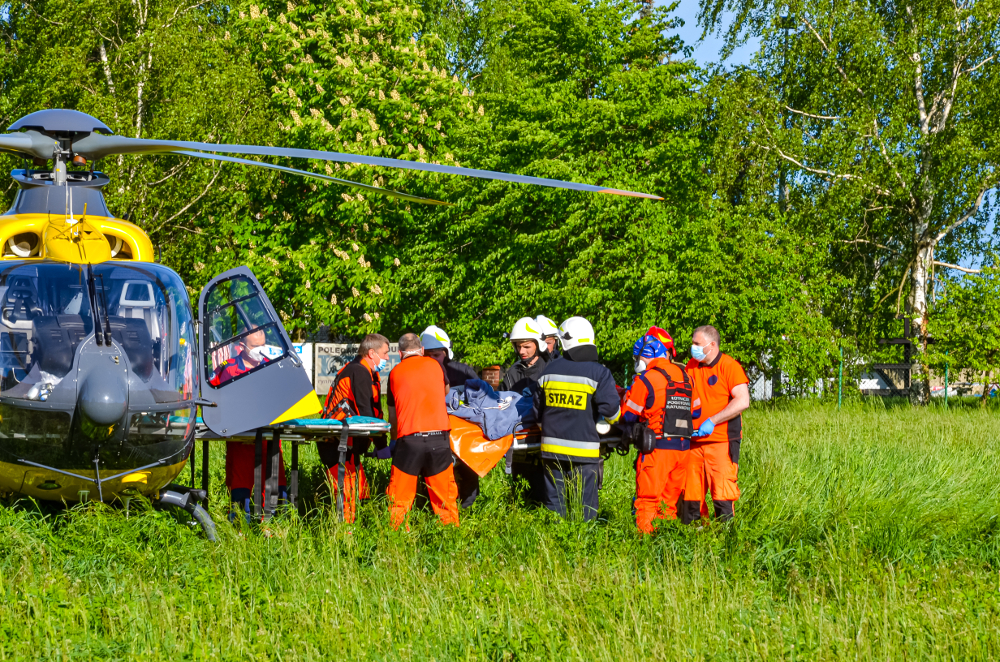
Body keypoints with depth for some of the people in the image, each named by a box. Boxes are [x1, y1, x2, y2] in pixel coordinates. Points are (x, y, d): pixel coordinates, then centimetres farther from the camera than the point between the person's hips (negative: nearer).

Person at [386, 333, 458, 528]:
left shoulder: (395, 373, 10)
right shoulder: (434, 365, 12)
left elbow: (392, 415, 17)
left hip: (409, 439, -1)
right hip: (439, 437, 1)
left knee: (400, 495, 5)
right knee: (444, 492, 8)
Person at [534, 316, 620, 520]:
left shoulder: (549, 371, 5)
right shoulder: (599, 373, -8)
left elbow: (538, 410, 13)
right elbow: (611, 411, -13)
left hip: (552, 448, 4)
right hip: (584, 449, -4)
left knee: (554, 503, 11)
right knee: (585, 507, 1)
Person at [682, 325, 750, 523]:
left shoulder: (729, 366, -7)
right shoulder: (691, 367, 12)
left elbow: (743, 401, -15)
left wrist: (712, 421, -17)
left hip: (722, 441, -6)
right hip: (694, 441, 6)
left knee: (722, 492, -6)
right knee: (690, 491, 8)